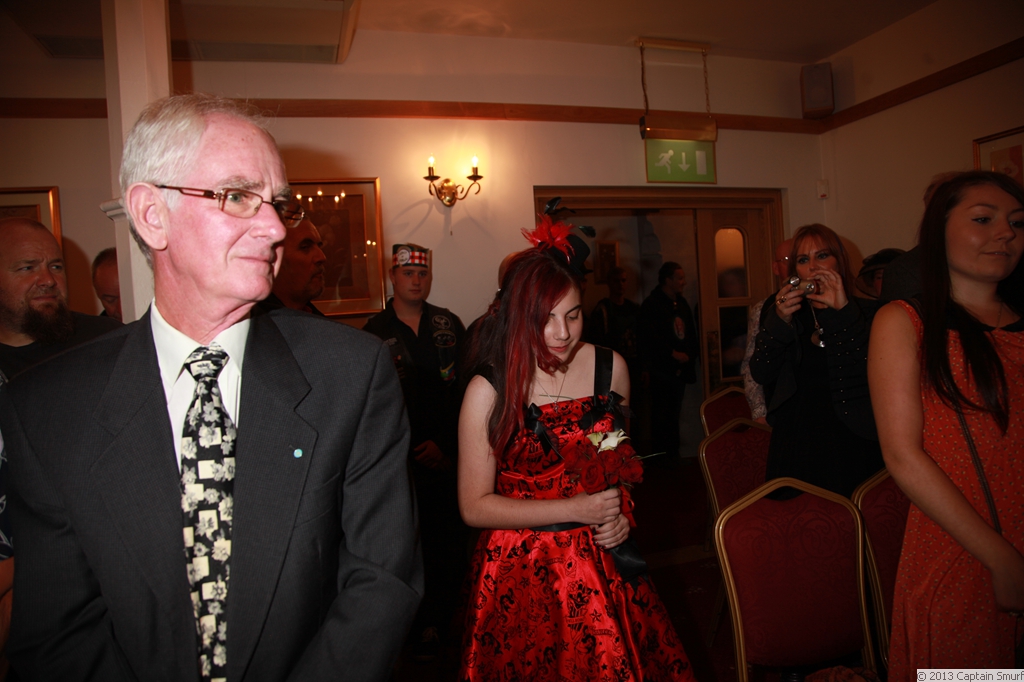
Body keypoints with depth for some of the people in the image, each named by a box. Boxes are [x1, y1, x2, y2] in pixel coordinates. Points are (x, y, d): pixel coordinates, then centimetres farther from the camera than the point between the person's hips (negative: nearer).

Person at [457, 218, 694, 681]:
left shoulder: (611, 368, -3)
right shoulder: (488, 392, -14)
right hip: (520, 572, -3)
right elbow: (474, 507, -13)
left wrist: (620, 513, -3)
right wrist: (575, 509, -16)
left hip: (602, 562, 3)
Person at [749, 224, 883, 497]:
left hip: (851, 442, -1)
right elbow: (760, 375, -3)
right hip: (795, 441, 2)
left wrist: (843, 310, -19)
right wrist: (780, 321, -15)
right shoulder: (778, 309, 6)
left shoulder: (866, 311, 1)